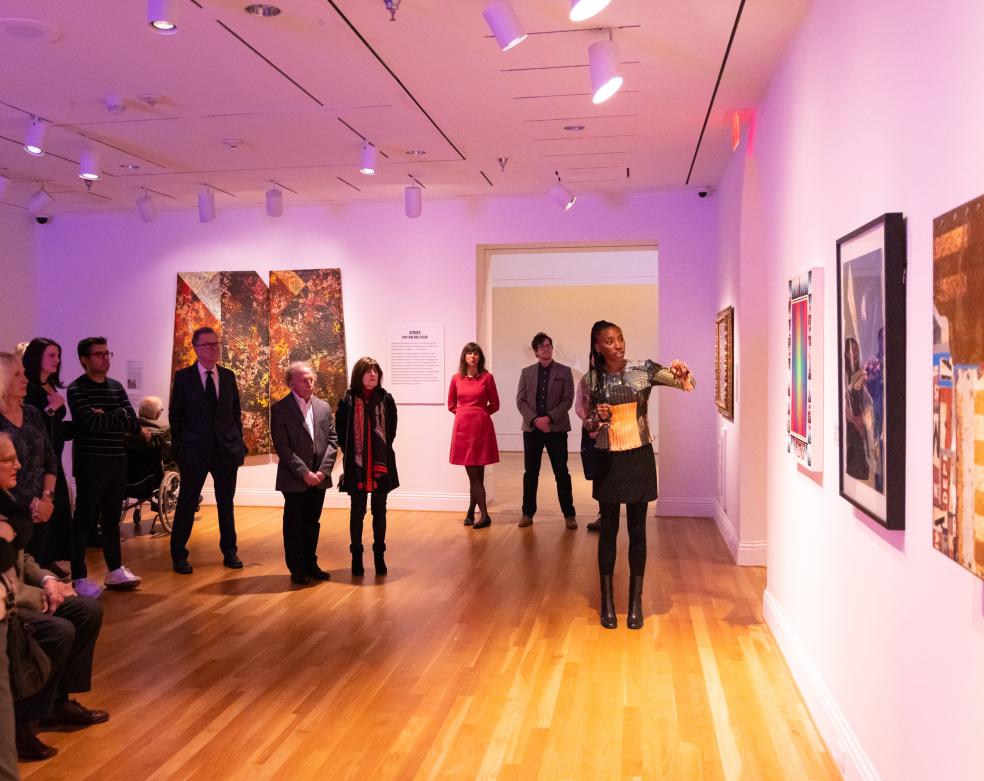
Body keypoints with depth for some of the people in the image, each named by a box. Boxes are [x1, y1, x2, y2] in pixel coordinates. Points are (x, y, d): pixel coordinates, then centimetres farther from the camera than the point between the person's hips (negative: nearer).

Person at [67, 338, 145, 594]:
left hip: (117, 461, 6)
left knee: (112, 518, 13)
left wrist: (107, 415, -12)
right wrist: (119, 416, -7)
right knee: (85, 518, -2)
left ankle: (115, 570, 22)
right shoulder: (77, 389, -7)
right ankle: (78, 578, 4)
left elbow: (133, 423, 2)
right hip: (90, 462, -6)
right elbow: (91, 423, -21)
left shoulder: (116, 387, 11)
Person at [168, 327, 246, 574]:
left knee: (226, 503, 12)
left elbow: (236, 413, 10)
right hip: (195, 450, -3)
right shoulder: (183, 376, -2)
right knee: (187, 504, 6)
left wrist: (239, 444, 3)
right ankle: (179, 555, 18)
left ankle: (229, 552, 23)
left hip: (227, 451, 3)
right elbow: (175, 415, -1)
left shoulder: (228, 376, 7)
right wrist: (179, 449, -6)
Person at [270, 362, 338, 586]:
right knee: (294, 525, 6)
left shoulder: (324, 407, 8)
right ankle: (297, 569, 17)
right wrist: (304, 473, -16)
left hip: (319, 478, 4)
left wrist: (323, 470, -8)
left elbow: (332, 440, 5)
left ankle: (310, 565, 26)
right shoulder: (280, 409, -7)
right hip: (294, 480, -4)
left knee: (312, 523, 14)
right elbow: (282, 446, -12)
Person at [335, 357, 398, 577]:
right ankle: (356, 556, 17)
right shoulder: (348, 400, -5)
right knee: (357, 512, 7)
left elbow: (391, 430, 6)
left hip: (381, 465, 1)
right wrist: (350, 453, 2)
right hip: (357, 466, -1)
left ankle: (379, 555, 19)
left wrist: (382, 450, 2)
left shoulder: (386, 399, -1)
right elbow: (341, 432, 1)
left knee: (379, 511, 9)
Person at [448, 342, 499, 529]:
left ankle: (471, 512, 8)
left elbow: (495, 405, 6)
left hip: (481, 427, -2)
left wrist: (480, 413, 1)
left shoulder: (487, 377, 0)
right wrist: (463, 413, 6)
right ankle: (483, 515, 6)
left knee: (476, 473, 0)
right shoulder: (457, 379, 6)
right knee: (473, 473, 2)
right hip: (462, 427, 2)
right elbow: (451, 404, 18)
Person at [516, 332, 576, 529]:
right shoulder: (526, 372, 9)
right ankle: (528, 513, 15)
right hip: (532, 428, 2)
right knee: (530, 473, 6)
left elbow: (567, 400, -4)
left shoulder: (564, 371, 4)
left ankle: (569, 514, 8)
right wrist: (535, 420, -12)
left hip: (556, 429, -2)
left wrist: (549, 418, -15)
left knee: (562, 473, 1)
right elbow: (521, 401, 3)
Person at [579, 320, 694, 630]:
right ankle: (607, 600, 20)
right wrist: (598, 418, -15)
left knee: (637, 529, 6)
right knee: (609, 529, 7)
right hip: (608, 460, 0)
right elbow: (588, 426, 8)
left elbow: (687, 384, -10)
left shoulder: (643, 370, -5)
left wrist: (682, 372, -32)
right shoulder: (590, 381, -2)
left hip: (639, 457, 0)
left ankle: (636, 600, 20)